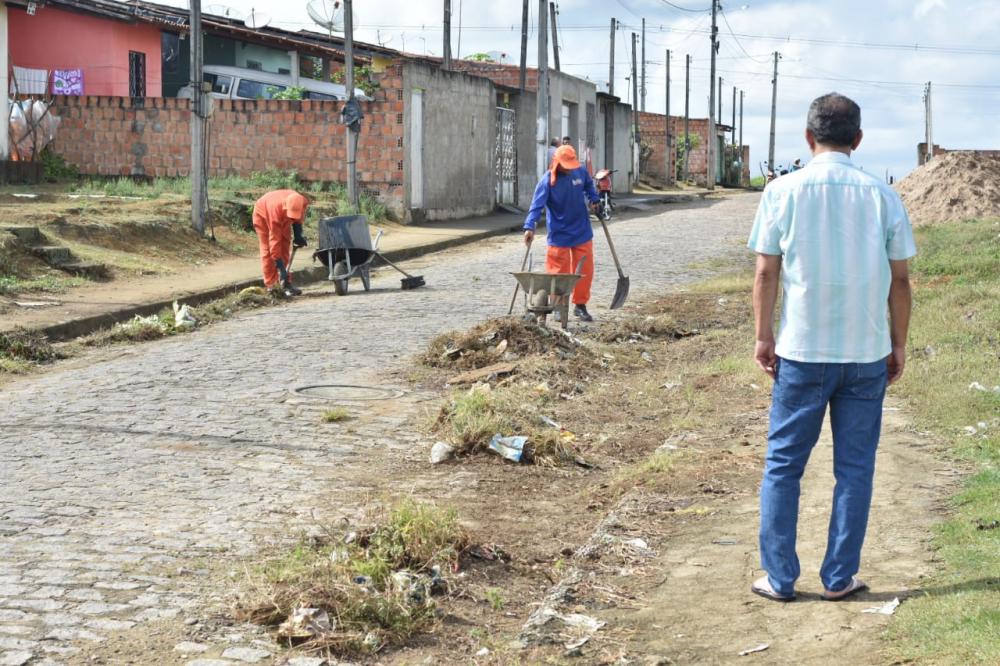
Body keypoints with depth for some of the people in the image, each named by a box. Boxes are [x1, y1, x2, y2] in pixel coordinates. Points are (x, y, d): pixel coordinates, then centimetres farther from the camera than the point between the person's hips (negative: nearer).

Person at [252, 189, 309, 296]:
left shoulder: (302, 203, -33)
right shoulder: (276, 211, -46)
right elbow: (274, 241, -43)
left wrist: (298, 236, -13)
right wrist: (281, 269, -43)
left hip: (282, 218, 5)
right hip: (263, 215, -5)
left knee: (284, 249, -1)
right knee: (268, 250, -11)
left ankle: (286, 283, 0)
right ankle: (271, 286, -8)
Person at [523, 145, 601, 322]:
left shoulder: (581, 172, -4)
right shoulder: (547, 181, -18)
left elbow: (589, 185, 19)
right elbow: (537, 205, -26)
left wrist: (594, 200, 4)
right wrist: (530, 227, -37)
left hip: (582, 232, 4)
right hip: (559, 235, -4)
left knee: (585, 270, 6)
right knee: (559, 272, 3)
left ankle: (580, 305, 19)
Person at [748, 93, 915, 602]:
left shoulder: (783, 191, -4)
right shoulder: (882, 196, -1)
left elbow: (766, 273, -4)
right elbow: (899, 279, 2)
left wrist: (763, 336, 6)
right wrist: (898, 344, 11)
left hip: (801, 351, -1)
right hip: (867, 354, 1)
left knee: (783, 465, 9)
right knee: (854, 468, 10)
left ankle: (779, 578, 12)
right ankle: (839, 579, 14)